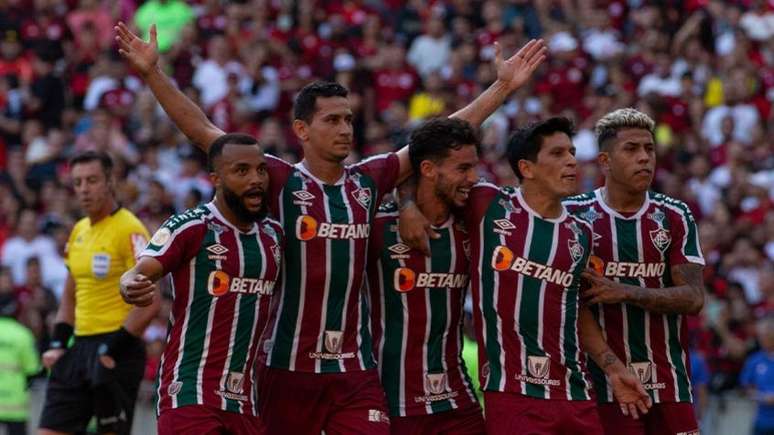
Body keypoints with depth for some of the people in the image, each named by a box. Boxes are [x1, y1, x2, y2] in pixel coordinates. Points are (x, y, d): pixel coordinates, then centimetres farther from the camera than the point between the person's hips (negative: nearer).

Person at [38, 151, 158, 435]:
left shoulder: (129, 230, -11)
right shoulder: (79, 231, 14)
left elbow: (149, 304, -16)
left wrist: (112, 350, -18)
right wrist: (57, 344, 11)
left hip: (117, 350, -8)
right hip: (80, 345, 8)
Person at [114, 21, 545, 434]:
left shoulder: (367, 182, 7)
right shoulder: (280, 182, -3)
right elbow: (203, 131, -7)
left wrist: (504, 86, 15)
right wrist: (153, 73, -14)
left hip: (356, 368, 3)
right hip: (289, 366, -2)